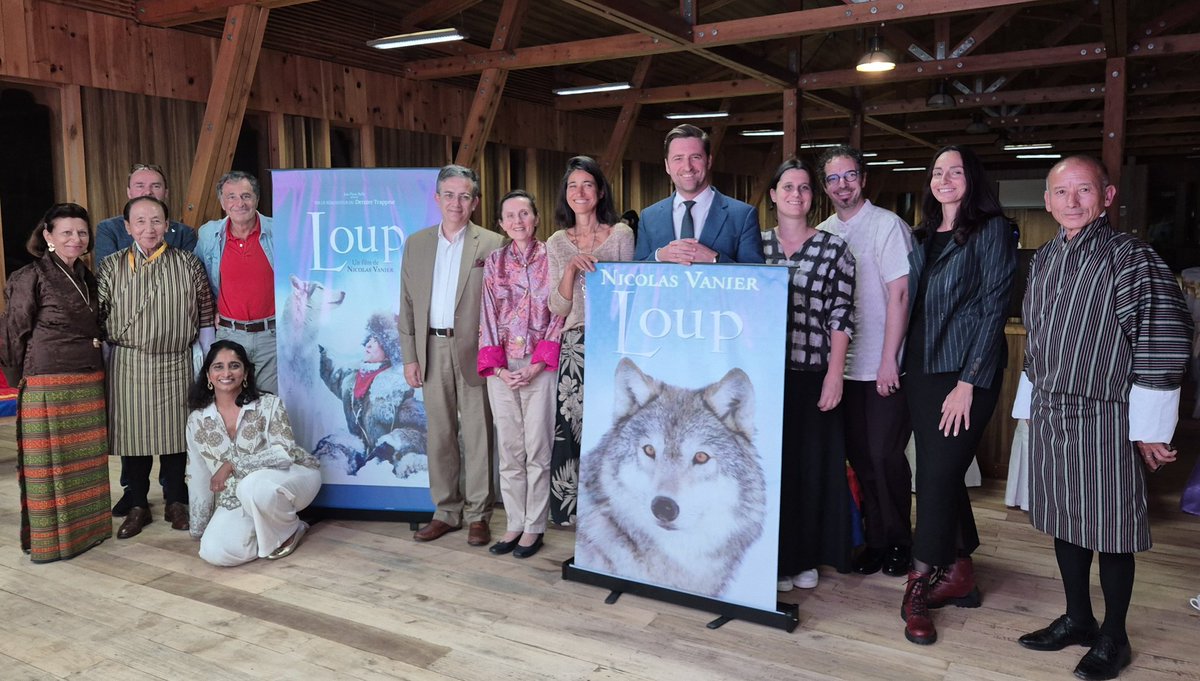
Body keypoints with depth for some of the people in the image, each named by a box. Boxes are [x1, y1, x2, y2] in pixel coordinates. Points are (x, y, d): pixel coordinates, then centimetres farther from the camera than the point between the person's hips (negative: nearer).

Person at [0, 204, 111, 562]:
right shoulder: (31, 277, -7)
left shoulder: (86, 277, 13)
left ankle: (88, 526, 23)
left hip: (90, 383, 6)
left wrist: (96, 372, 14)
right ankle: (48, 539, 12)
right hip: (47, 386, -6)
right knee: (50, 462, 2)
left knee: (88, 460, 12)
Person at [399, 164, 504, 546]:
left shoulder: (492, 245, -2)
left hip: (474, 351, -3)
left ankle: (478, 515, 14)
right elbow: (407, 304, 10)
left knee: (477, 435, 3)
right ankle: (446, 511, 22)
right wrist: (409, 356, 5)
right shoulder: (416, 244, 10)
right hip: (433, 350, 4)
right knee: (440, 434, 10)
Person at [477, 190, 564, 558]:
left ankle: (534, 526, 14)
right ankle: (515, 523, 19)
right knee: (509, 449, 9)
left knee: (538, 448, 2)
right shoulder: (494, 261, 9)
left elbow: (558, 314, -3)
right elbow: (488, 316, 6)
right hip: (501, 368, 3)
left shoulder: (551, 258, 0)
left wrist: (535, 367, -10)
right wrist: (498, 368, -5)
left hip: (540, 367, -3)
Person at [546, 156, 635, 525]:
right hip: (574, 348, 2)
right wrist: (571, 268, -11)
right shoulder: (557, 243, 10)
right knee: (572, 429, -1)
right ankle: (576, 511, 12)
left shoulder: (621, 234, 3)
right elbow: (557, 307, 3)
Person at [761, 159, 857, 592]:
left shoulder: (833, 248, 1)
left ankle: (805, 557, 20)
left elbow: (841, 317, -3)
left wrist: (834, 374, -10)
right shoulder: (755, 244, 7)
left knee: (812, 465, 5)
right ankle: (774, 557, 20)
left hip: (811, 376, -2)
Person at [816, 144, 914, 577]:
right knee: (859, 456, 10)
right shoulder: (822, 234, 10)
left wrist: (888, 360, -13)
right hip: (843, 364, 5)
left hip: (883, 366, -5)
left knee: (884, 456, -3)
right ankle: (875, 539, 24)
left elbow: (899, 294, -10)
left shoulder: (887, 225, -6)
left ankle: (899, 541, 18)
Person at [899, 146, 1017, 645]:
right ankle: (959, 573, 22)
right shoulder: (923, 237, 15)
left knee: (938, 473, -9)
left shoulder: (993, 230, -3)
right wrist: (900, 364, 5)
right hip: (922, 369, 6)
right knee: (940, 472, 9)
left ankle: (919, 586, 1)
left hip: (966, 372, -6)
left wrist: (967, 383, -15)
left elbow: (993, 309, -9)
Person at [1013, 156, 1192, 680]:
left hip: (1106, 419, -6)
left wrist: (1150, 429, -14)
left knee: (1109, 529, 4)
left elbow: (1164, 341, -14)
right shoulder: (1043, 259, 10)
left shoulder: (1130, 257, -11)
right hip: (1049, 414, 6)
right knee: (1063, 519, 15)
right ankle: (1077, 619, 32)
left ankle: (1113, 638, 22)